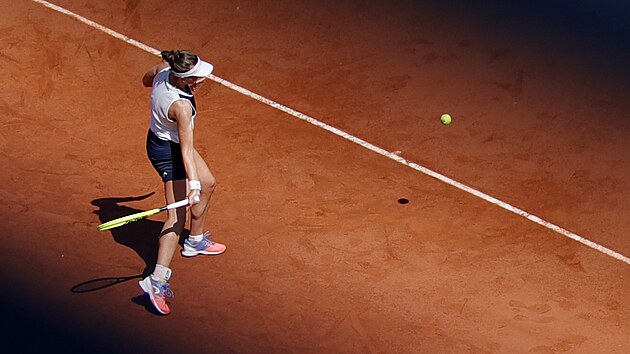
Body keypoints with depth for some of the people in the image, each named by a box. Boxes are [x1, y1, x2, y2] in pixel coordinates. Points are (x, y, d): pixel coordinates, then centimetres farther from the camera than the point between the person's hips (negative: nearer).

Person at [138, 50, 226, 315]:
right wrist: (192, 185, -35)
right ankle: (157, 280, -13)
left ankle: (195, 242, 48)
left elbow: (146, 80, 11)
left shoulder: (162, 70, -15)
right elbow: (186, 152, -34)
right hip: (169, 152, -10)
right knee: (177, 217, -8)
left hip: (157, 137, 10)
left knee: (208, 183, 29)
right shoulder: (181, 106, -37)